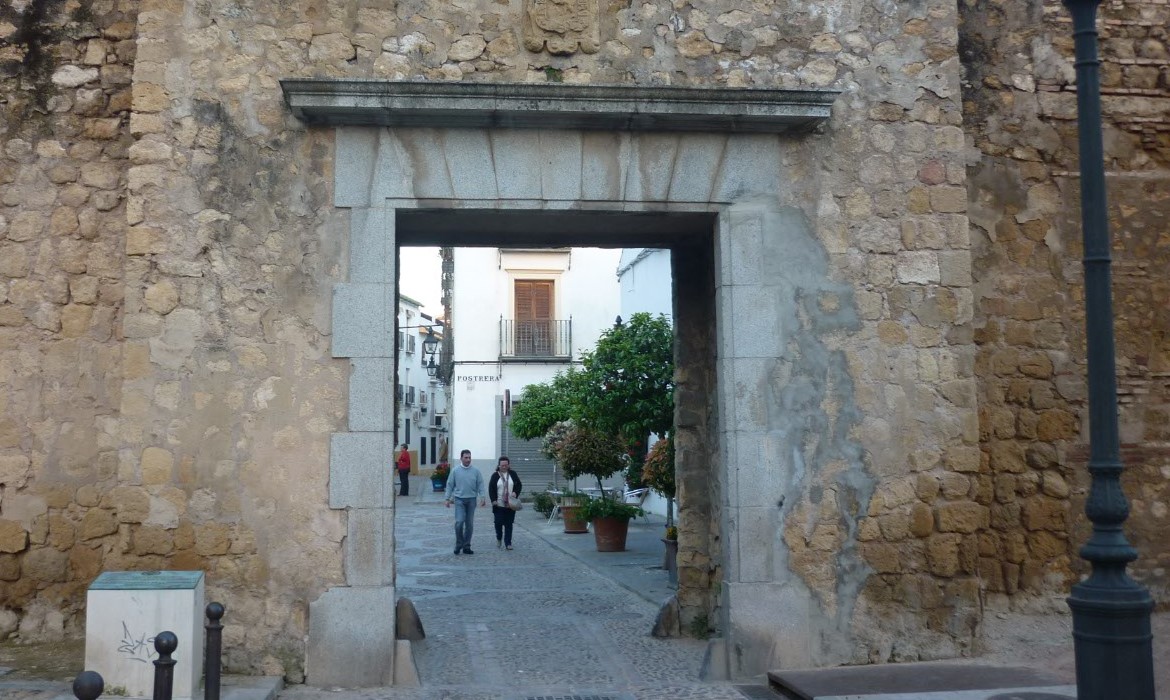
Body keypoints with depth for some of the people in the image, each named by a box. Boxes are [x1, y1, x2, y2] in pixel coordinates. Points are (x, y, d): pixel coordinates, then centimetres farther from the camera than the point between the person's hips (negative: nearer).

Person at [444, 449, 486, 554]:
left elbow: (480, 485, 1)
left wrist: (483, 497, -10)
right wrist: (448, 498, 1)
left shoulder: (476, 471, 3)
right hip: (459, 499, -2)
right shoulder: (455, 471, 1)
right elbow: (450, 485, 4)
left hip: (471, 500, 2)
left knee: (470, 524, 6)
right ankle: (459, 544, 3)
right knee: (459, 522, -14)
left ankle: (466, 546, 15)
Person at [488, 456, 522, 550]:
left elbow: (518, 485, 10)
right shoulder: (495, 476, 1)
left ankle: (508, 543, 6)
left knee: (509, 524, 1)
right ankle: (499, 539, 27)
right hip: (499, 504, -1)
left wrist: (515, 493, -9)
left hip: (511, 504, 1)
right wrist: (493, 500, -12)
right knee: (498, 522, 1)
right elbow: (491, 489, -1)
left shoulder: (513, 474, 7)